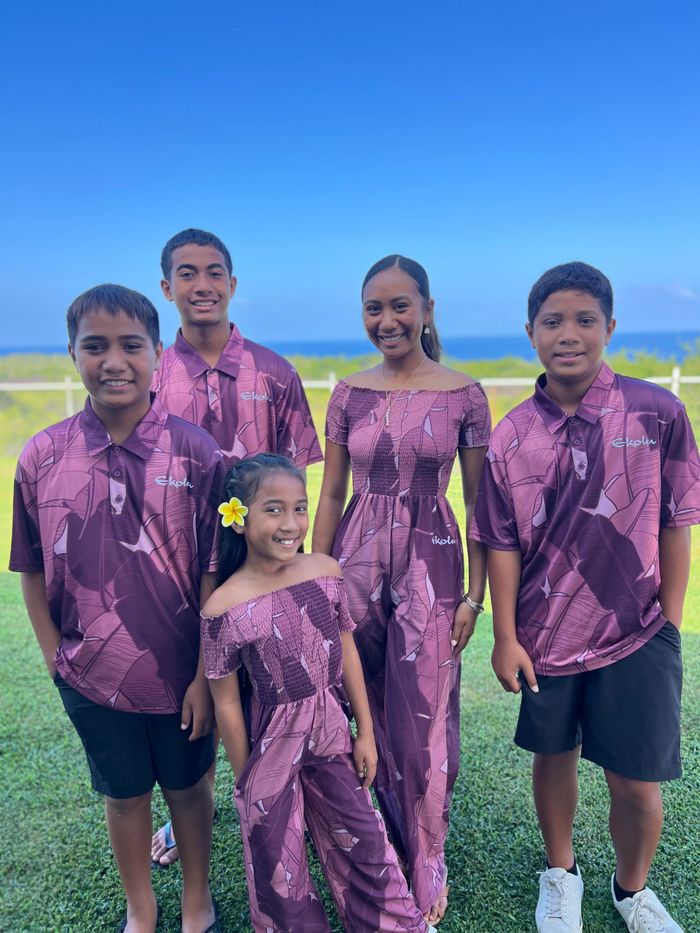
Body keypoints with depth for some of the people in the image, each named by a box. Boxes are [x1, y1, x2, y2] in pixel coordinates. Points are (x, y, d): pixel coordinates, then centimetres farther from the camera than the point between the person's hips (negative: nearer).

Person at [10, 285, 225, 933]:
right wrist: (54, 657, 2)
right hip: (92, 678, 2)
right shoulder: (43, 457, -8)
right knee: (123, 794, 22)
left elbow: (214, 576, -11)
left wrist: (205, 675, -8)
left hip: (180, 675, -1)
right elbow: (32, 570, 2)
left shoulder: (196, 453, -15)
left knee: (188, 786, 20)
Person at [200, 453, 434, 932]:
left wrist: (366, 732, 6)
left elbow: (348, 654, 1)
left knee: (364, 841, 17)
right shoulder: (224, 608, -20)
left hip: (331, 729, 3)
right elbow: (227, 702, -10)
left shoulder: (326, 572, -10)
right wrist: (246, 781, -1)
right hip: (272, 743, -3)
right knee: (279, 864, 16)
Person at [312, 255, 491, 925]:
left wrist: (475, 592, -3)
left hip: (431, 566, -2)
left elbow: (477, 501, 0)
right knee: (364, 714, 14)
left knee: (422, 724, 8)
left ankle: (425, 865, 34)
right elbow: (331, 495, 6)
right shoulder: (348, 394, 3)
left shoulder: (463, 393, -3)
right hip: (355, 562, 2)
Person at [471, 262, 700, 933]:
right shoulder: (511, 436, -6)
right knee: (554, 757, 19)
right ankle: (560, 873, 47)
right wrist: (505, 637, -1)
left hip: (636, 637, -1)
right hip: (545, 638, 1)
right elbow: (502, 544, -1)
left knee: (638, 783, 9)